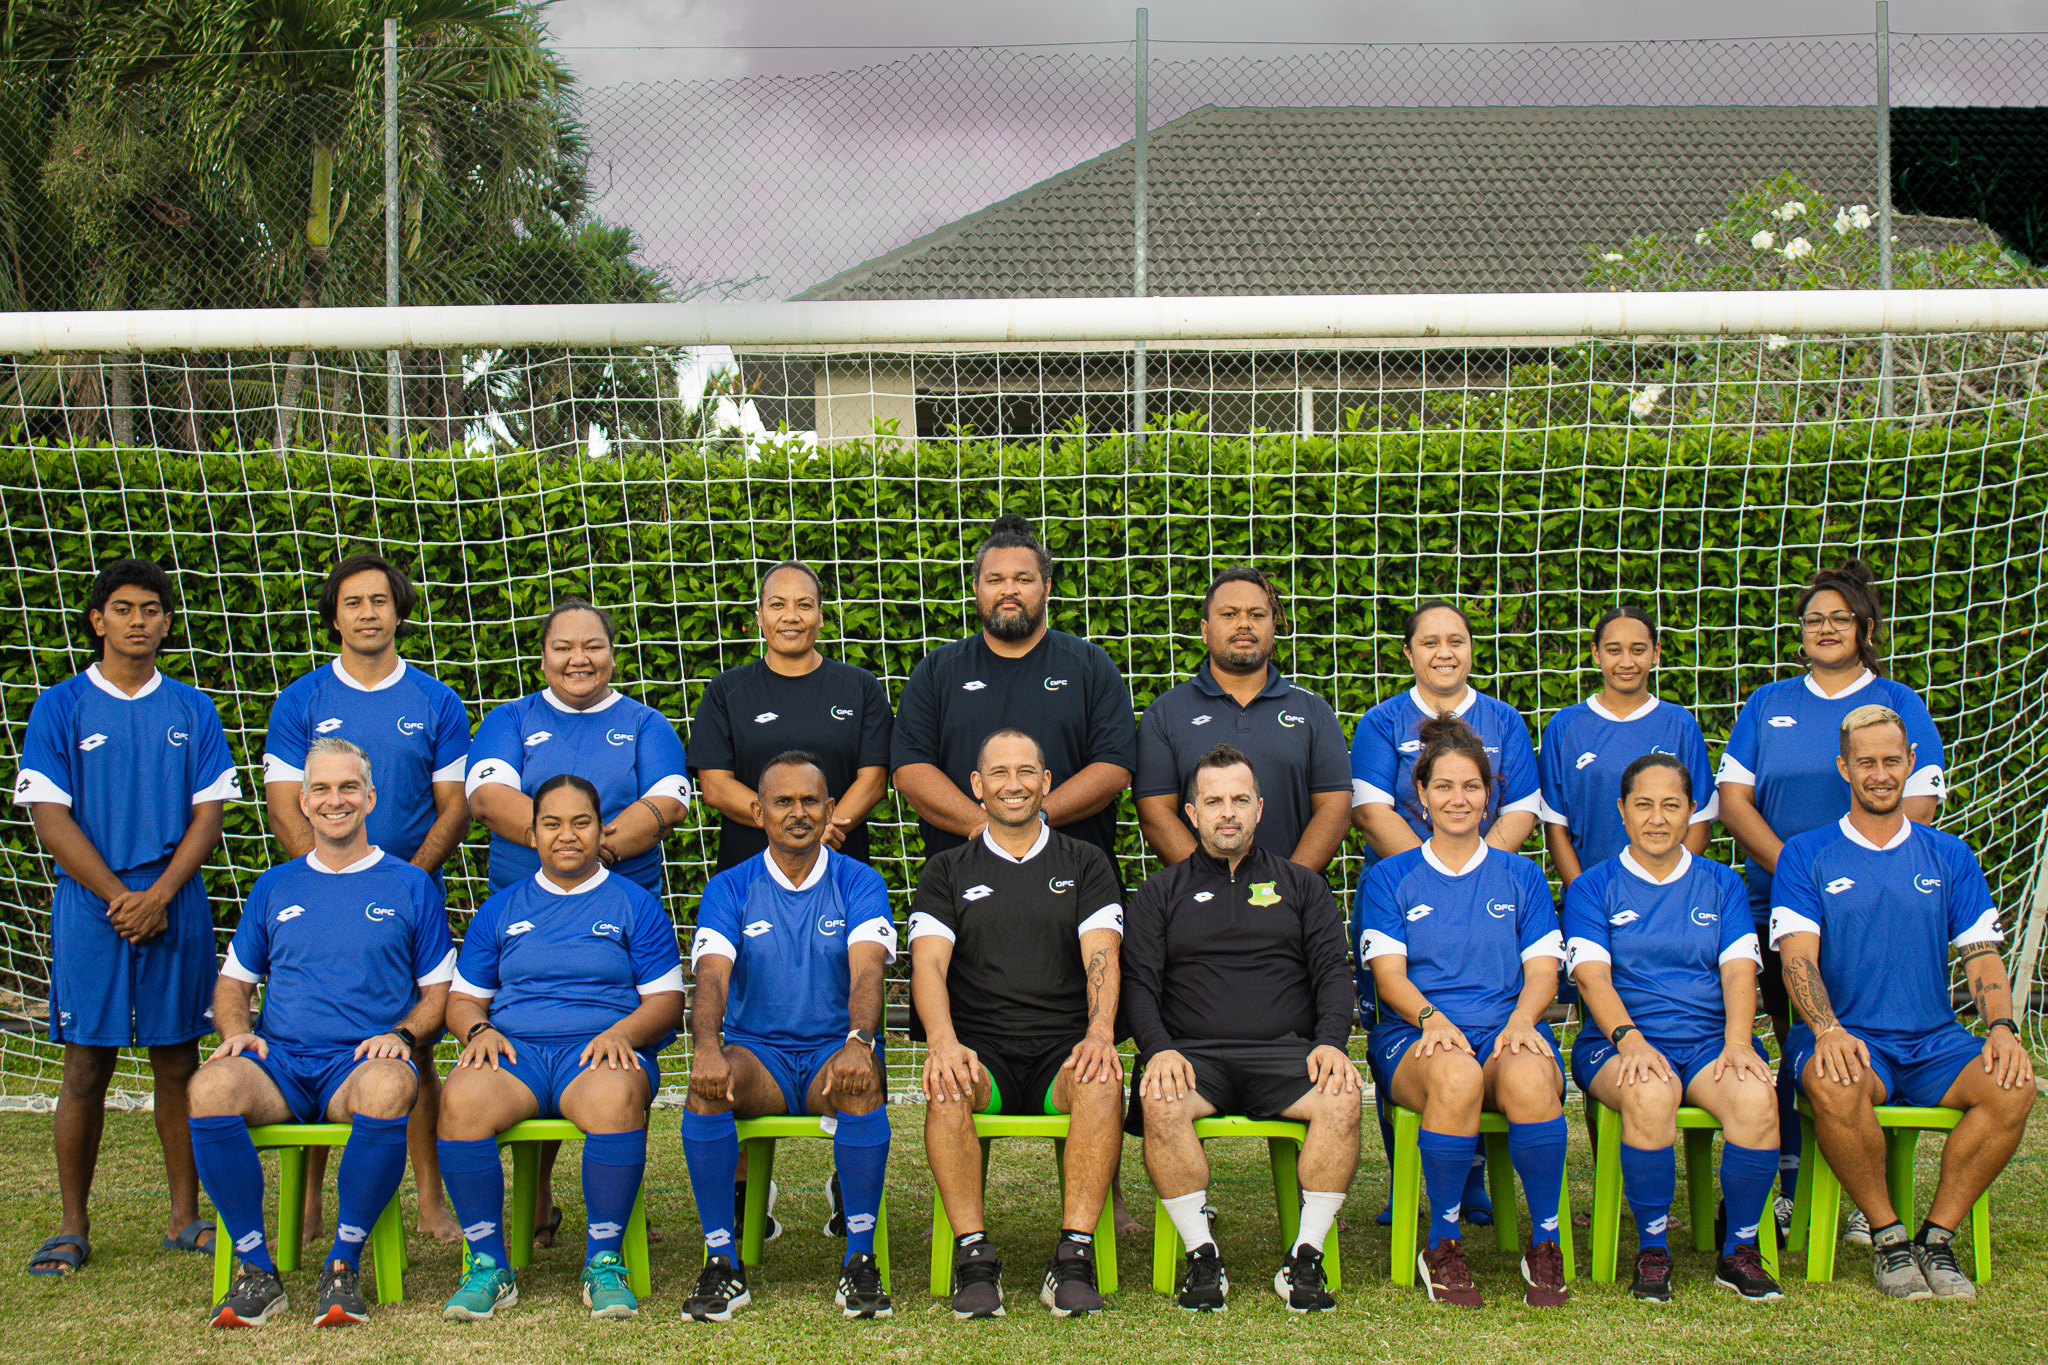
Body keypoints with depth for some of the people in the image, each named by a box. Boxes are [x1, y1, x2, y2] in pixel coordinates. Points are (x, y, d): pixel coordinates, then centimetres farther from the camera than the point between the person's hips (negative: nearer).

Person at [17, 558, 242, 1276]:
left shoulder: (192, 710, 9)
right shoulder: (60, 706, 3)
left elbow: (209, 814, 4)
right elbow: (51, 818, -3)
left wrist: (159, 895, -9)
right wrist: (119, 897, -10)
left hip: (177, 909, 2)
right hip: (90, 909, -2)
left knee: (178, 1062, 5)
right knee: (87, 1067, 0)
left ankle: (185, 1216, 12)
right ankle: (73, 1227, 8)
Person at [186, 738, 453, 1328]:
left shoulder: (410, 887, 13)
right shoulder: (274, 887, 20)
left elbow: (438, 991, 14)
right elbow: (233, 981, 23)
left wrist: (402, 1034, -6)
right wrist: (237, 1031, 2)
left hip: (363, 1061, -2)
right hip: (279, 1061, 2)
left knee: (390, 1088, -40)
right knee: (211, 1087, -33)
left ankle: (343, 1265, -24)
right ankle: (257, 1271, -22)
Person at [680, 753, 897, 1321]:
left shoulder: (859, 883, 3)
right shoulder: (729, 890, 6)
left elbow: (866, 971, -14)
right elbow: (712, 976, -10)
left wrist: (859, 1042, -35)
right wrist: (707, 1047, -32)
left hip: (834, 1050, -1)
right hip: (757, 1051, 1)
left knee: (864, 1084, -35)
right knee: (706, 1086, -32)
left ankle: (860, 1261, -26)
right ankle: (722, 1263, -24)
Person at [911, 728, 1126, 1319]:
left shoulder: (1085, 865, 15)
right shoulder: (948, 872, 15)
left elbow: (1101, 955, 0)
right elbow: (928, 962, 0)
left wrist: (1099, 1033, -21)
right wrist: (943, 1042, -20)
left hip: (1063, 1049, 0)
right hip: (981, 1048, 0)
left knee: (1102, 1083, -34)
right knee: (945, 1088, -34)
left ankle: (1074, 1255, -32)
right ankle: (973, 1256, -28)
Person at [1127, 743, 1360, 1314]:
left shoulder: (1301, 885, 21)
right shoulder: (1161, 893, 18)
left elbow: (1334, 972, 11)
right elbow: (1138, 983, 8)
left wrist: (1330, 1042, -9)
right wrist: (1159, 1049, -12)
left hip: (1286, 1050, 1)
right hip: (1193, 1052, 0)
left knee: (1342, 1097, -32)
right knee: (1160, 1102, -35)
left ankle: (1306, 1256, -23)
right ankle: (1201, 1255, -23)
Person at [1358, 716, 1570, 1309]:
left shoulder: (1521, 877, 19)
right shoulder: (1389, 879, 15)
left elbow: (1542, 971, 9)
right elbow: (1389, 975, 3)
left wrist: (1520, 1020, -13)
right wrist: (1433, 1019, -18)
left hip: (1506, 1030, 1)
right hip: (1414, 1037, -1)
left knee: (1529, 1077, -37)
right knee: (1456, 1074, -39)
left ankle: (1546, 1243, -22)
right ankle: (1442, 1245, -22)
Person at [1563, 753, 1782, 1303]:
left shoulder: (1722, 884, 17)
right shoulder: (1593, 887, 10)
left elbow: (1738, 969, 4)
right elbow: (1592, 974, -4)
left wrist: (1737, 1043, -15)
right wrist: (1631, 1040, -23)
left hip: (1710, 1039, 2)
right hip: (1620, 1042, -2)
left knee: (1755, 1096, -31)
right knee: (1650, 1093, -37)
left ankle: (1740, 1251, -13)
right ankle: (1651, 1249, -19)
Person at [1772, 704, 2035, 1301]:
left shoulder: (1950, 856, 14)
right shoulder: (1806, 856, 6)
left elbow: (1982, 955, 8)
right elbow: (1798, 956, -6)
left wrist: (2003, 1028, -13)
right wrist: (1828, 1031, -25)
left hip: (1933, 1041, 3)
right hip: (1845, 1035, -3)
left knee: (2012, 1087, -27)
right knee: (1838, 1087, -37)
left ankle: (1937, 1237, -11)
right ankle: (1888, 1234, -14)